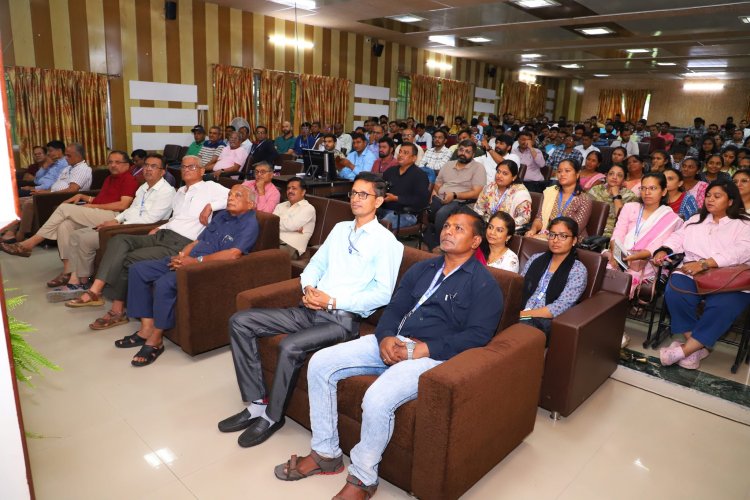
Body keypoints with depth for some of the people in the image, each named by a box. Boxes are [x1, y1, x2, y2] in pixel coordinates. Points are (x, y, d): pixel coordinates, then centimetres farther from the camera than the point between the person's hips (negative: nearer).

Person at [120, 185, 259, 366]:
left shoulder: (249, 223, -7)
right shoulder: (221, 215, 21)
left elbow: (233, 254, -21)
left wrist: (196, 260, -20)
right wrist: (182, 255, -1)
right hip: (189, 261, 9)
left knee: (165, 283, -32)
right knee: (138, 269, -1)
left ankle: (155, 340, -15)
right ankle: (147, 328, -1)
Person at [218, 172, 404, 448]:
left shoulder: (386, 241, -4)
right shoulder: (340, 228, 18)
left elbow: (382, 294, -12)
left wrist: (334, 301, -17)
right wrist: (308, 288, -4)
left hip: (343, 318, -7)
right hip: (312, 308, 8)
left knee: (290, 346, -32)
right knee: (240, 321, -4)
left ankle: (272, 415, -6)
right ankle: (257, 403, -2)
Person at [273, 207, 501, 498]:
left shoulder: (484, 285, -1)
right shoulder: (422, 269, 18)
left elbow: (477, 335, -12)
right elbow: (395, 308, 14)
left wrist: (422, 350, -19)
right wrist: (385, 337, -8)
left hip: (433, 355, -6)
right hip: (393, 343, 7)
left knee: (377, 400, -32)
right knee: (320, 364, -7)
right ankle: (326, 454, 7)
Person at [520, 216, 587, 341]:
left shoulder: (578, 270, 1)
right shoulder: (536, 258, 16)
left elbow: (559, 307, -10)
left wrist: (524, 314, -17)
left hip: (547, 322, -4)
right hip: (520, 315, 4)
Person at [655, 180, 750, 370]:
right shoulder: (695, 219, 24)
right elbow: (677, 238, 14)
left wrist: (705, 264, -23)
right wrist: (663, 251, -11)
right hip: (692, 273, 3)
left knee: (722, 306, -34)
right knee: (674, 293, -30)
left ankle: (684, 350, -22)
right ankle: (698, 346, -17)